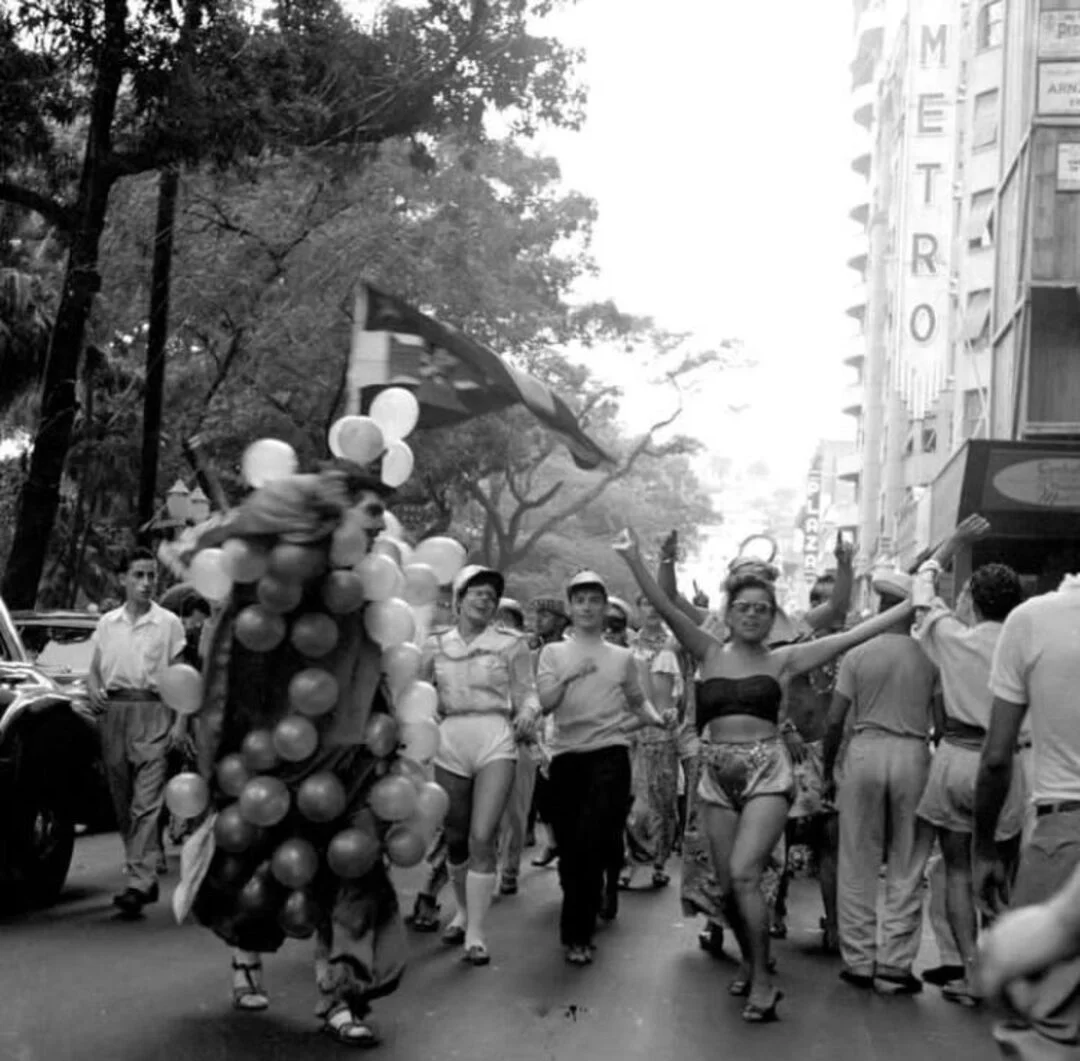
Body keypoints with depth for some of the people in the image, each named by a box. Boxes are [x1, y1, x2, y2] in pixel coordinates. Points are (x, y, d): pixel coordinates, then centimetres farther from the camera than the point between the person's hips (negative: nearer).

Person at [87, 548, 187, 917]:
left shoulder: (169, 623, 4)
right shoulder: (107, 623, 13)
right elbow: (94, 669, 18)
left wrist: (180, 723, -5)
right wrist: (94, 690, -4)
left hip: (153, 713, -4)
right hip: (114, 712, 4)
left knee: (147, 801, -12)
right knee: (122, 800, 8)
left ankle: (140, 882, -18)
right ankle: (149, 863, 22)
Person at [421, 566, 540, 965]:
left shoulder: (511, 643, 4)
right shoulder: (436, 645, 10)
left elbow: (526, 692, 6)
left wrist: (528, 712, -15)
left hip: (495, 741, -3)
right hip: (450, 741, 3)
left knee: (482, 837, -12)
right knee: (455, 837, 11)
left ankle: (475, 932, -5)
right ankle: (462, 910, 35)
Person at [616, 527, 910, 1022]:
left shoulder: (783, 659, 5)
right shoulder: (710, 653, 8)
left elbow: (852, 636, 3)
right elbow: (667, 608, -4)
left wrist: (914, 602, 0)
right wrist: (634, 560, -19)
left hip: (766, 769, -3)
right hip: (718, 773, 3)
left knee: (744, 873, -17)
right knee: (727, 885, 6)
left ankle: (762, 980, -5)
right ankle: (750, 960, 32)